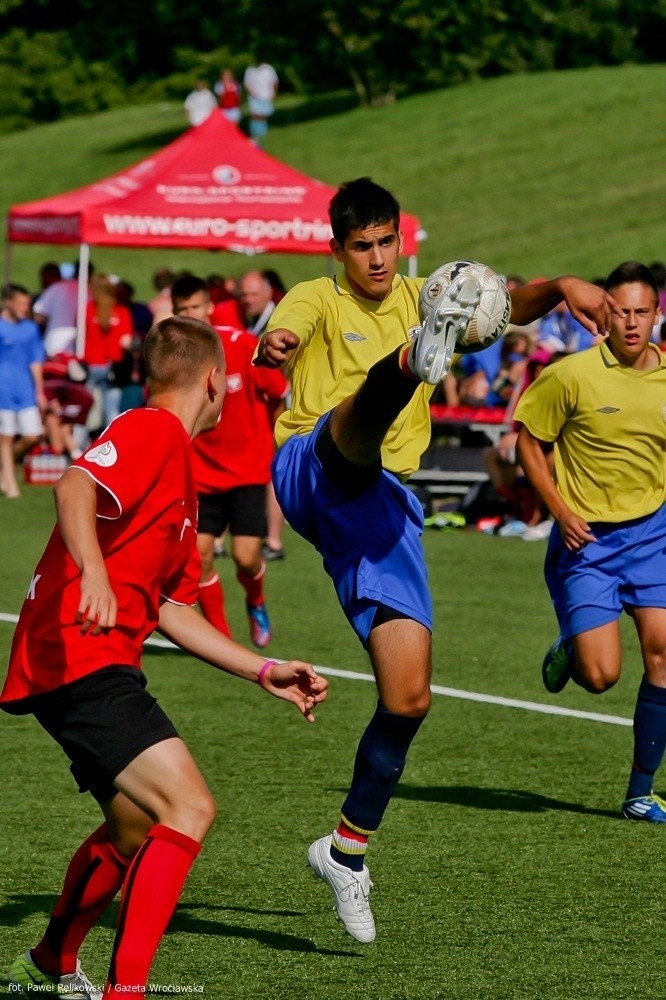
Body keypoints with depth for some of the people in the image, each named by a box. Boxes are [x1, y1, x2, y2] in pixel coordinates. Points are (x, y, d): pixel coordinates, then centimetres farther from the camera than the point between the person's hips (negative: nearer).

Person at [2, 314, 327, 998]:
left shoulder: (178, 467, 23)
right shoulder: (152, 430, -7)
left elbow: (169, 609, 25)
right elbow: (76, 488, -27)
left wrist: (264, 673, 24)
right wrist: (93, 572, -44)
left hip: (97, 667, 11)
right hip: (79, 659, -11)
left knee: (135, 827, 25)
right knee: (189, 808, -20)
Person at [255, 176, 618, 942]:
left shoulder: (418, 299, 20)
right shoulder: (317, 300, 7)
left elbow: (512, 305, 7)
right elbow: (282, 337, -16)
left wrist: (560, 288, -16)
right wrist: (271, 347, -41)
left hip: (382, 507, 4)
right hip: (311, 471, -4)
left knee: (408, 696, -3)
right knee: (360, 421, -39)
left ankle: (348, 848, 13)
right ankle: (421, 358, -75)